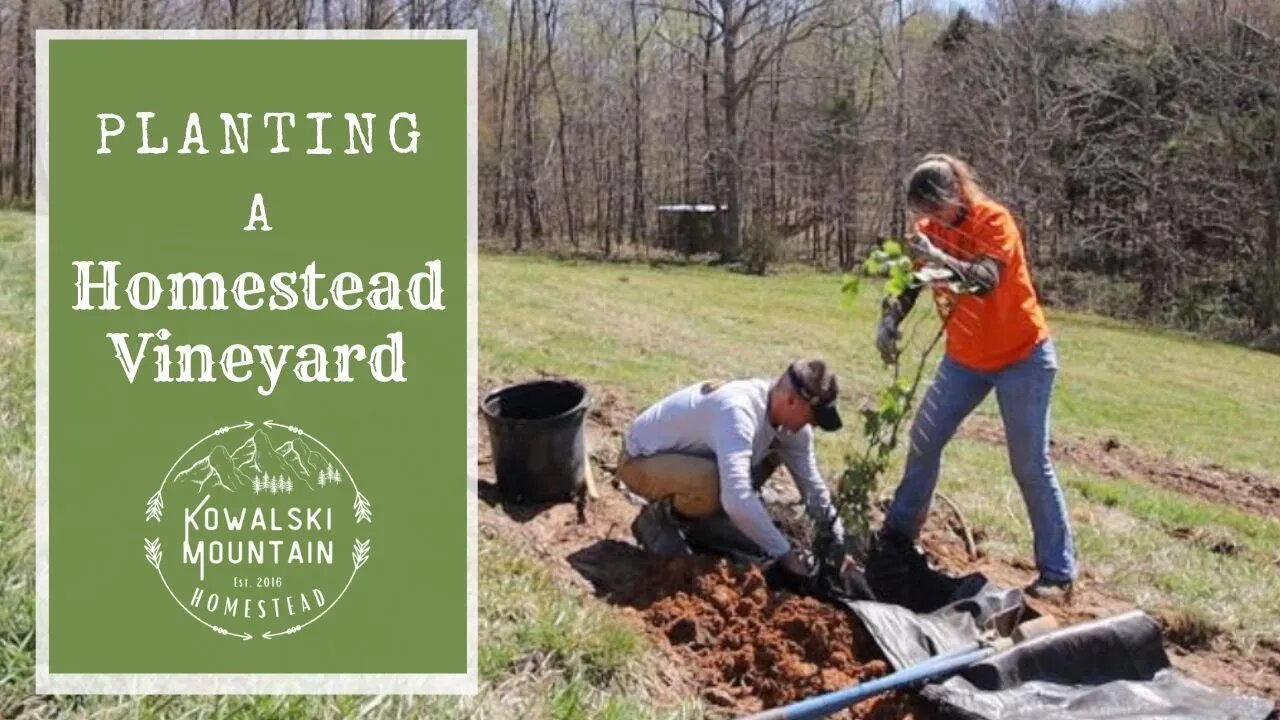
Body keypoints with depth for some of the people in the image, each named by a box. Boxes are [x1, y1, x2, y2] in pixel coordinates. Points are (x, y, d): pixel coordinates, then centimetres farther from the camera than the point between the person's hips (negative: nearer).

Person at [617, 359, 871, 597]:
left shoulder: (790, 417, -10)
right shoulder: (737, 410, -37)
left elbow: (814, 489, -1)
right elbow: (736, 498, -46)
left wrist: (841, 553, -5)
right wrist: (784, 552, -36)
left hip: (691, 457, 8)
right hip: (641, 460, -7)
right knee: (713, 485, -36)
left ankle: (693, 522, 11)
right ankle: (657, 519, -8)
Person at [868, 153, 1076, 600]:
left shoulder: (994, 221, -19)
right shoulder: (930, 228, -2)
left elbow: (986, 281, -33)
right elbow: (907, 283, -4)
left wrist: (937, 257, -45)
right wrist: (889, 321, -23)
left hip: (1022, 357, -6)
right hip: (965, 359, 6)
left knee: (1030, 466, -3)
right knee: (923, 441, 6)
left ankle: (1058, 573, 5)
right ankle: (898, 537, 20)